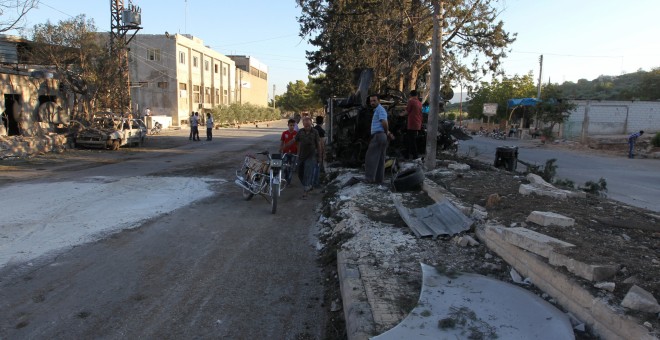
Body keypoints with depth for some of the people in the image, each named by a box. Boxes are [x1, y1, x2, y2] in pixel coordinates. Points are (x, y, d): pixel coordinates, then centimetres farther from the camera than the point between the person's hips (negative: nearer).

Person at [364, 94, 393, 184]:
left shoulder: (380, 109, -8)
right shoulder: (378, 110, 24)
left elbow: (384, 122, -20)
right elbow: (384, 124, 27)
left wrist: (387, 132, -4)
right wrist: (388, 133, 13)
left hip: (378, 135, -10)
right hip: (380, 136, 10)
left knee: (371, 157, -9)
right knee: (380, 159, 9)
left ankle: (370, 178, -9)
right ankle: (379, 178, 12)